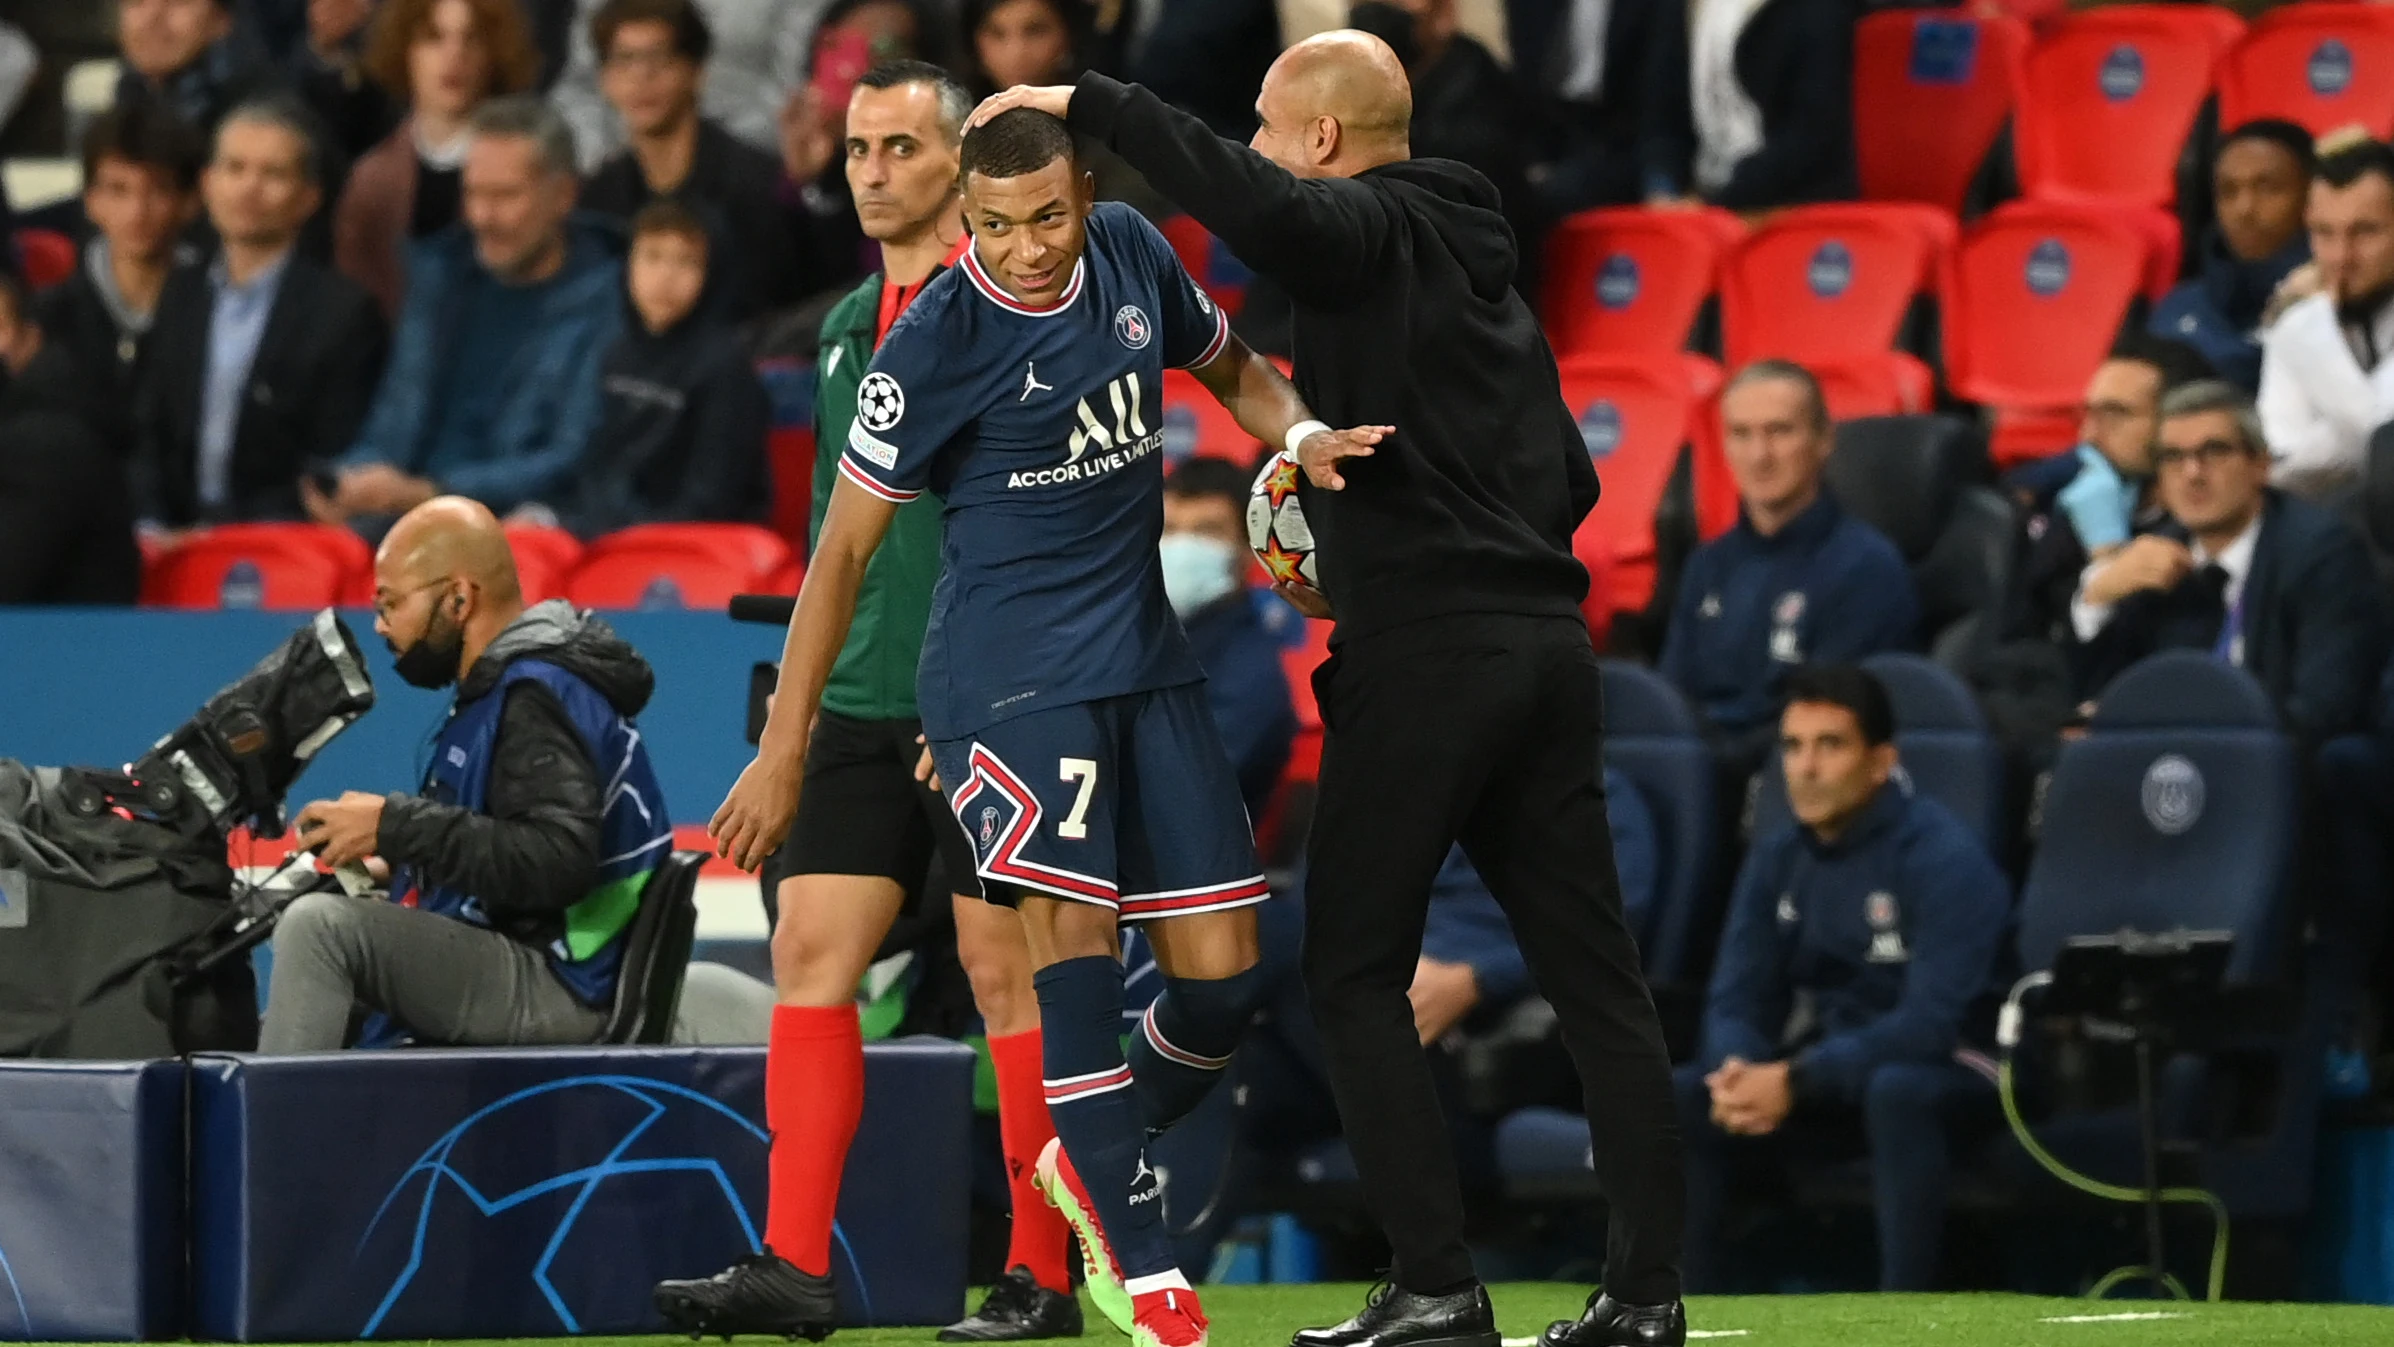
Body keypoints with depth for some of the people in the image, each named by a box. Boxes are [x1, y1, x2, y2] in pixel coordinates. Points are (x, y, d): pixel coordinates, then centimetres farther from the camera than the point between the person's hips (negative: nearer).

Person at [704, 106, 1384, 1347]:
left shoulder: (1134, 257, 2)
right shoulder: (936, 341, -13)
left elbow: (1232, 370, 22)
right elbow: (844, 547, -8)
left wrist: (1303, 434, -1)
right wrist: (784, 747, -9)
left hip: (1145, 665, 6)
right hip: (1006, 674, -5)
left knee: (1221, 979, 0)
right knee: (1075, 935, -20)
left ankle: (1093, 1160, 27)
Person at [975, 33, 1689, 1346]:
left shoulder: (1369, 236, -5)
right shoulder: (1480, 264, 21)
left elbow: (1252, 203, -29)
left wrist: (1089, 103, -18)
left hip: (1423, 658, -8)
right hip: (1545, 636, 8)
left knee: (1356, 977, 0)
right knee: (1592, 974, 6)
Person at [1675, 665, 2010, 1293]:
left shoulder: (1944, 858, -17)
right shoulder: (1776, 861, 4)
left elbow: (1930, 1022, -25)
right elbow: (1735, 1000, 2)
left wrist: (1795, 1082, -32)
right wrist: (1739, 1073, -23)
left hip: (1947, 1079, -6)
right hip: (1823, 1079, 6)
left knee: (1896, 1090, -40)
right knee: (1674, 1097, -16)